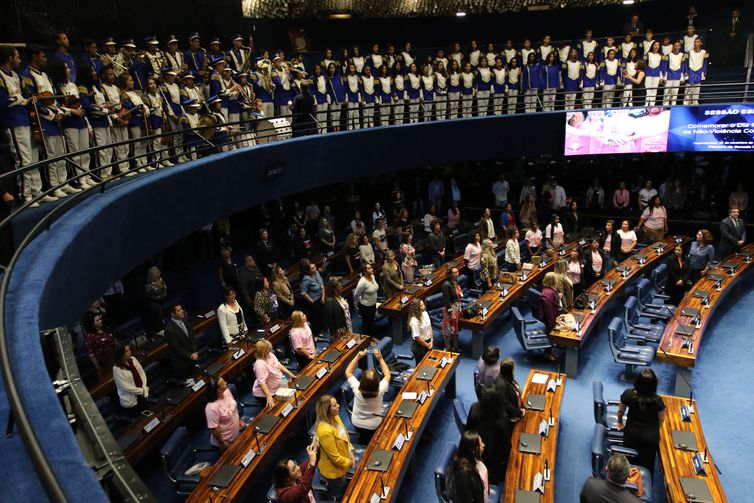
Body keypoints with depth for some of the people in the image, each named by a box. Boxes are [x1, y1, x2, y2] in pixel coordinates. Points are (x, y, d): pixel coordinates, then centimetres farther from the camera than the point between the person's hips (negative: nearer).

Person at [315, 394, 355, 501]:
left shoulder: (335, 417, -11)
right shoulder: (325, 431, -38)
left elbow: (345, 437, 7)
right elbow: (335, 457, -28)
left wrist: (350, 452, -2)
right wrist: (348, 462, -13)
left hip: (342, 465, 8)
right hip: (333, 470, -8)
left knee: (342, 490, 31)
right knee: (336, 496, 19)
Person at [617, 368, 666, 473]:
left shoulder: (628, 394, -24)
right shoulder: (657, 400, -27)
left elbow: (620, 411, -6)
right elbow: (661, 419, -9)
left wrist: (620, 423, 15)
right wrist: (654, 430, 13)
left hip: (631, 432, 1)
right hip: (651, 435, -1)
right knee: (647, 462, 19)